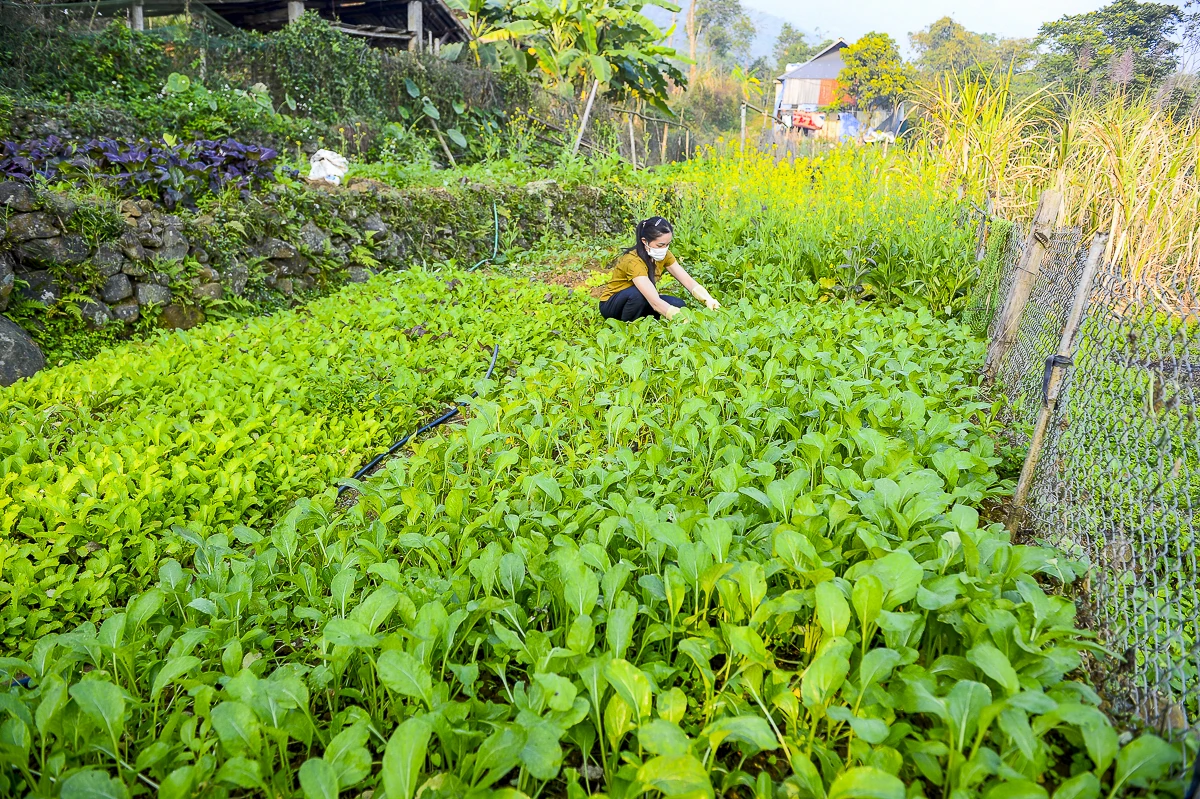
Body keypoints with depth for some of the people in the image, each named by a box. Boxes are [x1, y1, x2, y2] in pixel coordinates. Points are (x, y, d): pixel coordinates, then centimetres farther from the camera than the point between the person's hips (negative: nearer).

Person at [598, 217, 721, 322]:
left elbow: (688, 280, -14)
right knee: (639, 292, -37)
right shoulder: (633, 261, -33)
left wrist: (709, 300, -33)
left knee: (678, 304, -15)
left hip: (640, 302, 6)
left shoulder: (664, 255, -10)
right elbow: (655, 302, -42)